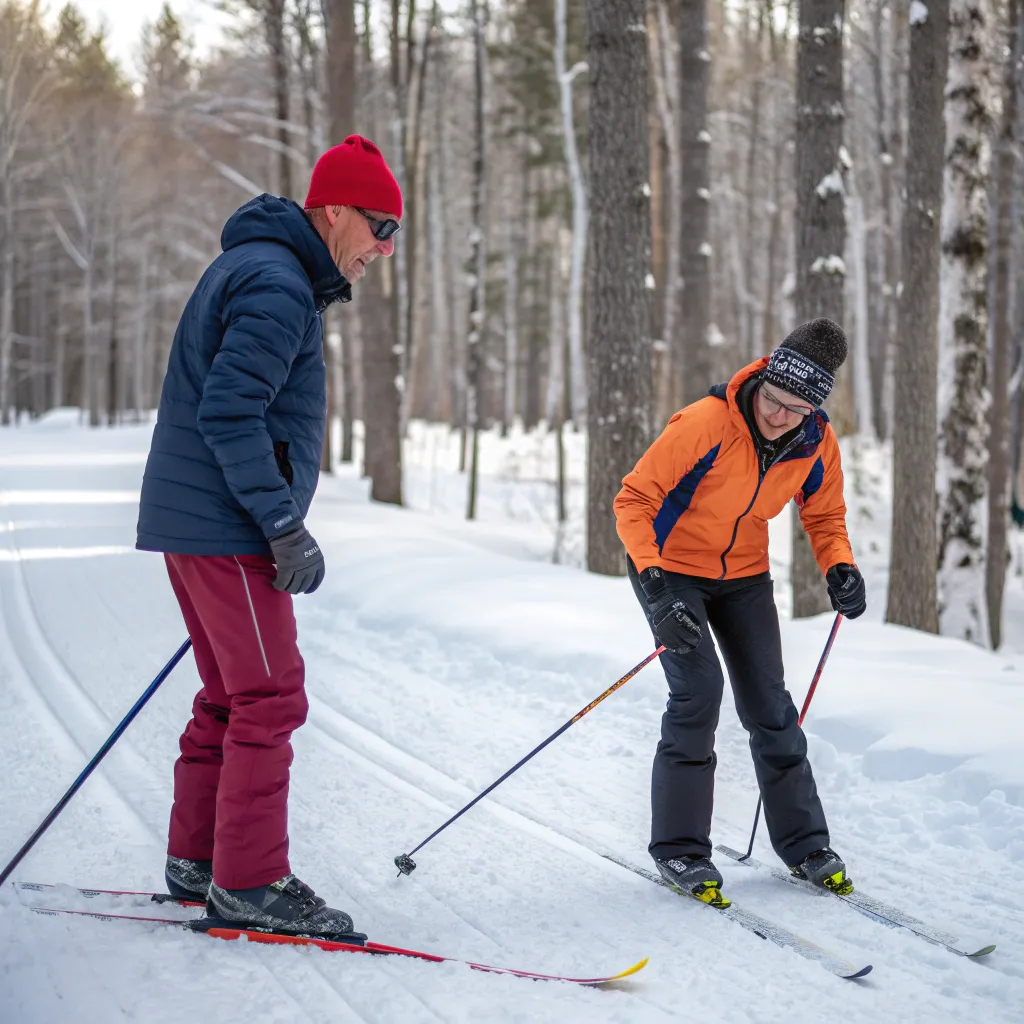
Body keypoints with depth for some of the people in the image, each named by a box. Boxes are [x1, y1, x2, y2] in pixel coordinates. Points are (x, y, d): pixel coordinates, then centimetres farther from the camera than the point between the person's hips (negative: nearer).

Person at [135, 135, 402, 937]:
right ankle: (248, 881, -2)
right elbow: (229, 413, -23)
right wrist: (285, 527, -20)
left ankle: (197, 859, 21)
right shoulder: (279, 285, -15)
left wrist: (275, 523, 21)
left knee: (233, 694, 15)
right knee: (270, 698, -7)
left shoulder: (259, 271, 19)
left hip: (196, 519, 10)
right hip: (226, 528, -10)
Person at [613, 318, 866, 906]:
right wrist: (657, 587, -37)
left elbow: (824, 514, 5)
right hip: (672, 568, -4)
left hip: (744, 576, 4)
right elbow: (634, 501, -26)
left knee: (769, 703, 3)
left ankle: (804, 842, 16)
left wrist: (840, 567, -16)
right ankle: (679, 848, -6)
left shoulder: (818, 443, -14)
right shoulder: (705, 425, -30)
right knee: (699, 689, -18)